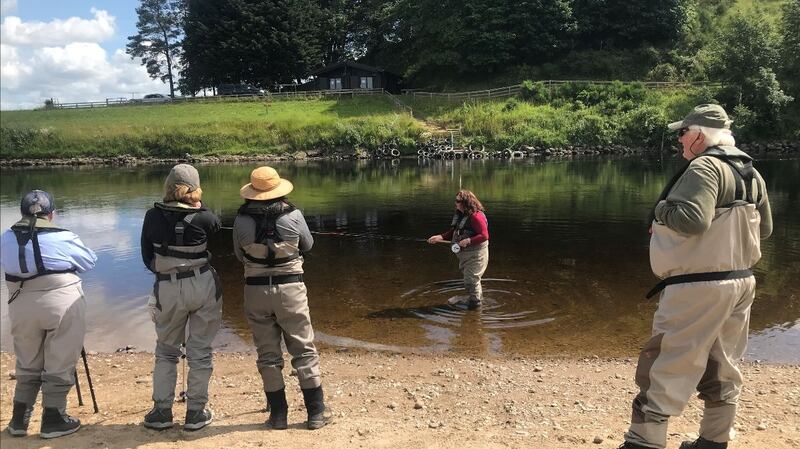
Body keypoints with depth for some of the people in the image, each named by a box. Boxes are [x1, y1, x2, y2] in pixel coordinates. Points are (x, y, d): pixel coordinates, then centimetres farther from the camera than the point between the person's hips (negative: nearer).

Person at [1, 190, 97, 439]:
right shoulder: (62, 238, -10)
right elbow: (90, 261, 3)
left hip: (22, 306, 5)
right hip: (62, 303, -4)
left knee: (27, 366, 19)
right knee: (59, 366, 7)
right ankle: (53, 420, 13)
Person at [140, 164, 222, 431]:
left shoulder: (153, 216, -4)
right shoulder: (203, 217, -12)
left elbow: (147, 258, 3)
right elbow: (217, 227, 10)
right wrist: (199, 207, 8)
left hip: (167, 289, 2)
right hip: (204, 286, -1)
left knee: (166, 351, 19)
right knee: (200, 351, 9)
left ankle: (162, 411, 20)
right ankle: (195, 413, 15)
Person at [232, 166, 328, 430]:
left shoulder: (242, 219, -7)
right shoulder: (292, 215, -10)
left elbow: (239, 255, 7)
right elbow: (308, 245, 7)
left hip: (256, 289, 1)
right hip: (290, 288, -1)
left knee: (268, 355, 12)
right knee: (304, 351, 9)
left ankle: (278, 415, 18)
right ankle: (316, 414, 12)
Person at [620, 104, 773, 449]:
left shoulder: (705, 167, -15)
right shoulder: (751, 172, 13)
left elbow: (691, 219, -28)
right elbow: (764, 228, 19)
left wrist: (661, 209, -10)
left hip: (699, 285, -9)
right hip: (740, 281, 9)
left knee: (666, 365, -4)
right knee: (721, 367, 17)